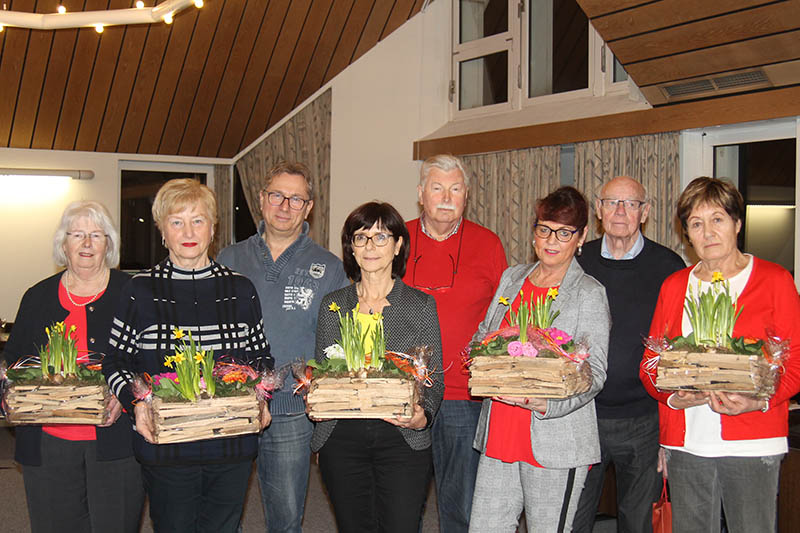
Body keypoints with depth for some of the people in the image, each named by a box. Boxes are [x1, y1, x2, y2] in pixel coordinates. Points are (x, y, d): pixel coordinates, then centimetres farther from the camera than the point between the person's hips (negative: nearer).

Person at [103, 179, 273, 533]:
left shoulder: (240, 290, 6)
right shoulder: (140, 291, -1)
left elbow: (261, 356, 14)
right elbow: (116, 360, 3)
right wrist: (136, 403, -14)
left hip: (232, 445, 2)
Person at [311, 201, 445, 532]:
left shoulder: (421, 305, 3)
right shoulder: (332, 305, 9)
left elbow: (435, 375, 4)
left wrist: (423, 416, -14)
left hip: (403, 439, -2)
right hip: (342, 439, 2)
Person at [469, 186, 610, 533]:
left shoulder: (590, 293, -4)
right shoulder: (512, 278, 13)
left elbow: (594, 372, -10)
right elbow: (481, 337, 21)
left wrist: (547, 404, -26)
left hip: (555, 444, -5)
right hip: (499, 434, 5)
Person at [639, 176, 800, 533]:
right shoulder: (674, 286, 13)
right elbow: (650, 363, 12)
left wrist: (761, 402, -16)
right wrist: (672, 396, -8)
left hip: (753, 442, -3)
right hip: (685, 444, 3)